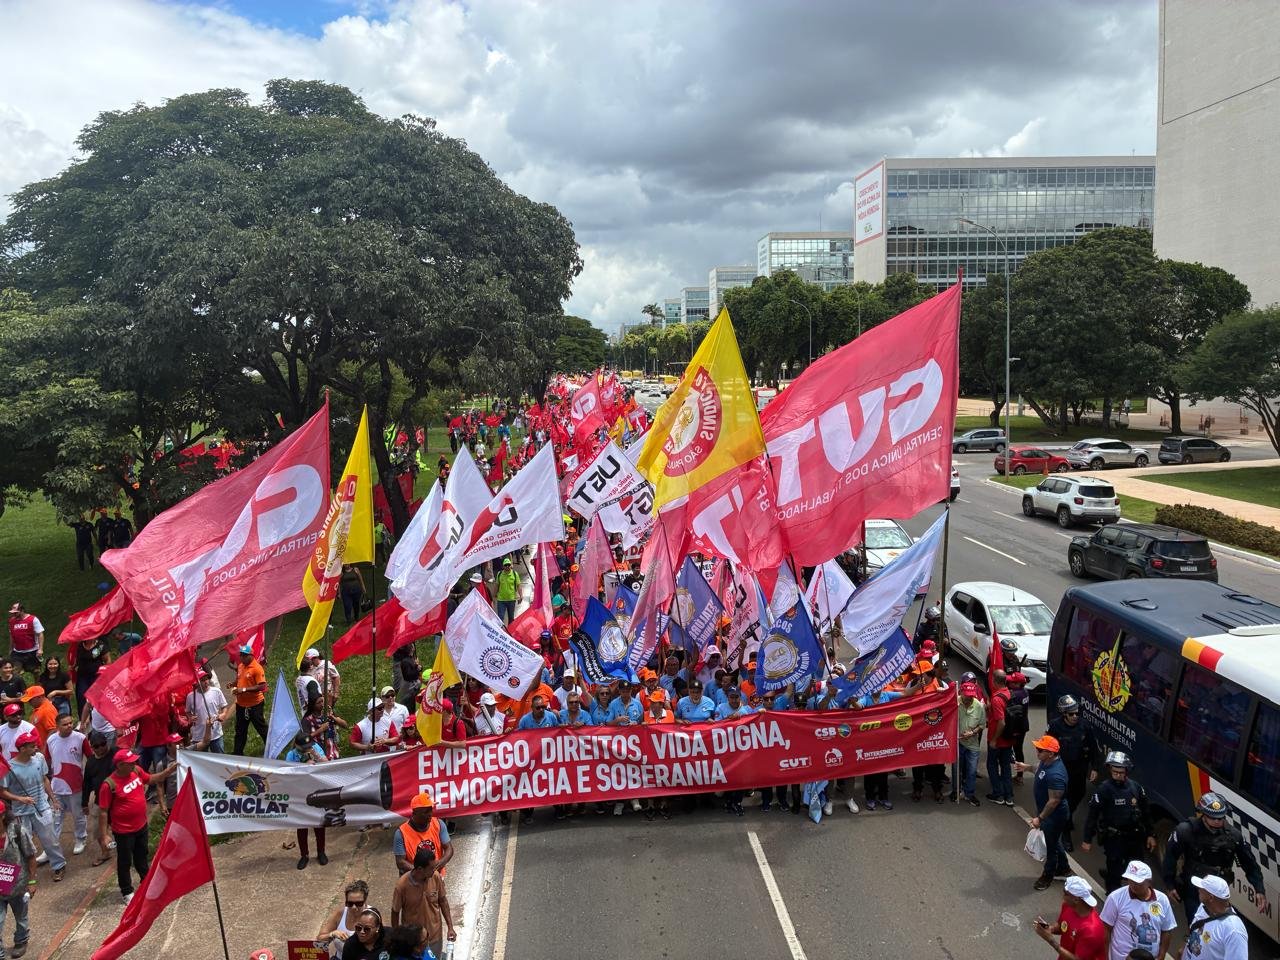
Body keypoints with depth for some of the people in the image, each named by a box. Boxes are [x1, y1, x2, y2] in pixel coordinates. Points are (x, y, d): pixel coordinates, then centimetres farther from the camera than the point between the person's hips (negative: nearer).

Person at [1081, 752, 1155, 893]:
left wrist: (1150, 835, 12)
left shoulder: (1136, 787, 0)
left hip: (1134, 837, 5)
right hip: (1113, 838, -5)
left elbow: (1146, 812, 12)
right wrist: (1087, 839, -11)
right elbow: (1092, 815, -11)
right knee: (1114, 871, 2)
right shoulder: (1104, 789, -14)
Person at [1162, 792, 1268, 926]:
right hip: (1192, 891, -3)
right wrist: (1169, 885, -5)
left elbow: (1250, 864, 0)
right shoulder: (1185, 831, -20)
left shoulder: (1233, 834, -10)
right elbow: (1170, 856, -9)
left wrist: (1259, 889, -7)